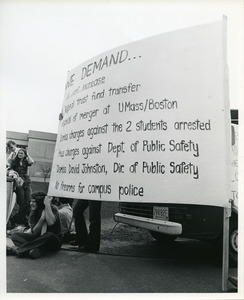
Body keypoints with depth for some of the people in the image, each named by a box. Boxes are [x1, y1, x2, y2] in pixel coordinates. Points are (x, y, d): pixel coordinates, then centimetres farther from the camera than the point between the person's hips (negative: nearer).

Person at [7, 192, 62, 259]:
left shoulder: (53, 209, -13)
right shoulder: (33, 213, 0)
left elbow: (51, 222, -35)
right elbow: (34, 232, -11)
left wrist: (47, 205, -29)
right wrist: (42, 218, -24)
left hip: (54, 242, -5)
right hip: (39, 239, 5)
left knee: (49, 235, -39)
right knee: (15, 236, -10)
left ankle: (16, 249, -30)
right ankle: (39, 250, -35)